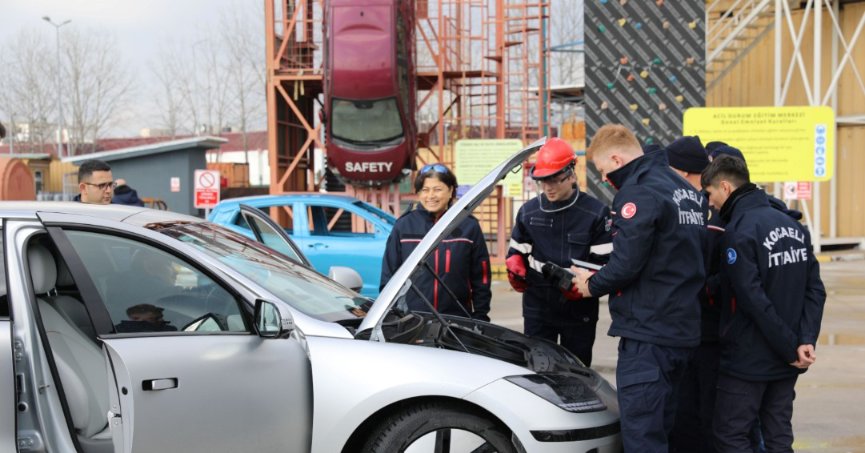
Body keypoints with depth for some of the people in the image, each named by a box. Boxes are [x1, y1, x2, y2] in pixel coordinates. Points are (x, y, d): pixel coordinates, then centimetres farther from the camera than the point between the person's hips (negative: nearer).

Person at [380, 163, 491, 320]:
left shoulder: (469, 226, 3)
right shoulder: (404, 225, 4)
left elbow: (481, 278, 5)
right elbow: (389, 274, 8)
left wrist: (480, 318, 0)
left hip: (457, 320, 0)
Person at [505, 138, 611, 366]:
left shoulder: (595, 212, -6)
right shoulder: (529, 211, 4)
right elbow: (516, 251, 14)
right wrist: (516, 272, -7)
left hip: (580, 310, -2)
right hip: (537, 307, 2)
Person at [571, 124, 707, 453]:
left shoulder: (638, 192, -14)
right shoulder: (688, 192, 15)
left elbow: (626, 264, -19)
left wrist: (592, 285, 0)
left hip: (647, 333, -10)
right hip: (683, 329, 10)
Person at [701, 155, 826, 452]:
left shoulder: (739, 232, -16)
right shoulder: (793, 226, 8)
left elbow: (755, 301, -21)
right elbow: (815, 290, 3)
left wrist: (792, 348, -14)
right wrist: (806, 341, -6)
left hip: (748, 360, -7)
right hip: (785, 362, 7)